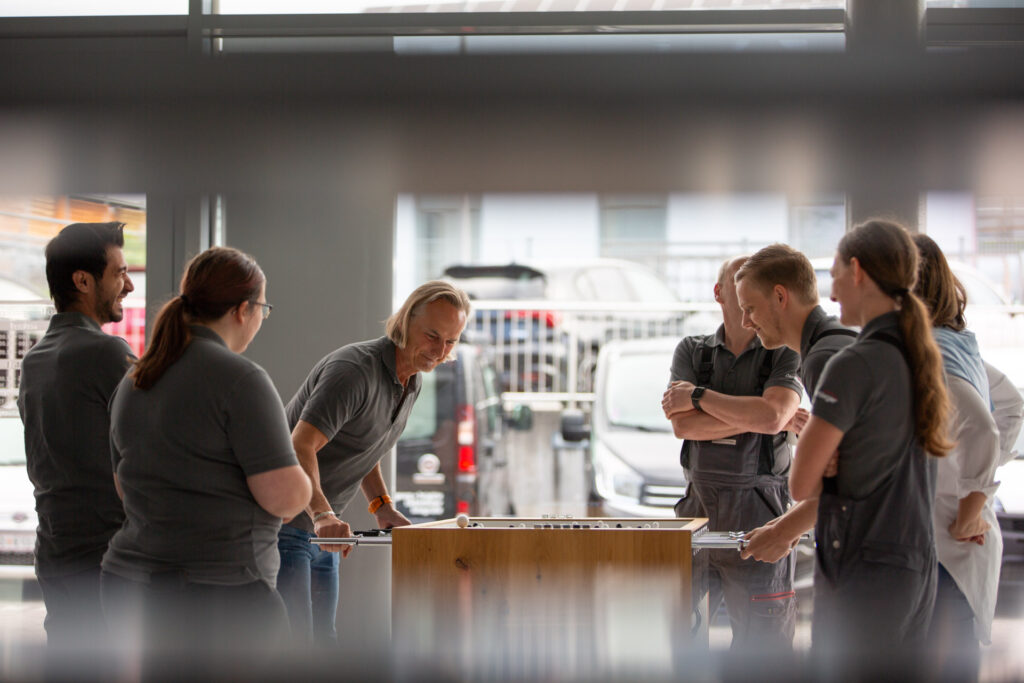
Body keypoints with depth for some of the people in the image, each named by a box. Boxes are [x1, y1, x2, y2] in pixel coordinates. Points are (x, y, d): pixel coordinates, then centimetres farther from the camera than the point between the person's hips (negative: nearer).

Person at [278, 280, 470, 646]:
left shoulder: (411, 382, 8)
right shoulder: (355, 369, -23)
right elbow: (299, 447, -33)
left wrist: (381, 504, 6)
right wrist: (322, 514, -47)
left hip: (321, 528, 9)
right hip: (282, 520, -9)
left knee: (321, 641, 9)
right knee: (292, 643, -15)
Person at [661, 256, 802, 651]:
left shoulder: (785, 354, 3)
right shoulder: (692, 352, 11)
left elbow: (773, 416, -16)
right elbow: (683, 426, -3)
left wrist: (699, 397, -7)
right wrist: (753, 417, -10)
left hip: (758, 513, -3)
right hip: (698, 507, 3)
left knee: (763, 641, -1)